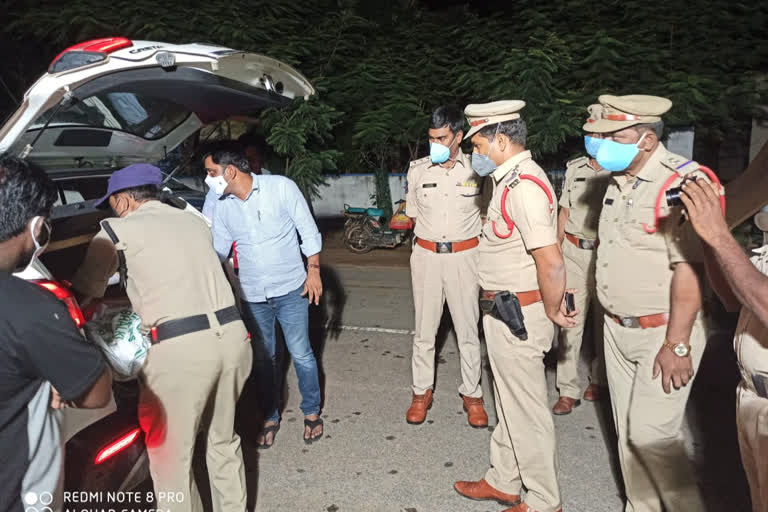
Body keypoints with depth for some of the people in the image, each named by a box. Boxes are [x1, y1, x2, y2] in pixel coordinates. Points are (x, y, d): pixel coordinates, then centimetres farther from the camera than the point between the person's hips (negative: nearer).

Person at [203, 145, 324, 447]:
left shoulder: (281, 187, -10)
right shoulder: (223, 207, 3)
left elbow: (308, 230, -6)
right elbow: (217, 252, 11)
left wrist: (313, 270, -11)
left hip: (291, 289, -3)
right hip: (252, 296, 4)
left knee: (301, 354, 5)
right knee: (263, 359, 12)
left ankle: (311, 412, 27)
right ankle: (271, 417, 32)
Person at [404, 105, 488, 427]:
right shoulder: (418, 170, 1)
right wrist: (432, 238, 6)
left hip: (464, 256, -1)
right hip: (426, 256, 2)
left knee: (468, 329, 7)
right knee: (424, 329, 10)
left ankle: (472, 394, 23)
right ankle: (421, 392, 25)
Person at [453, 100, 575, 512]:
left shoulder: (524, 185, -23)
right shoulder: (512, 179, 10)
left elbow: (551, 262, -29)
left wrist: (552, 312, -15)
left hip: (517, 316, -10)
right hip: (504, 312, 10)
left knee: (526, 410, 6)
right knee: (508, 403, 22)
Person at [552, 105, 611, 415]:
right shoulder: (574, 168, 8)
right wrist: (556, 251, 9)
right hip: (574, 252, 3)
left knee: (604, 321, 12)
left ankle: (599, 380, 31)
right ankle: (568, 390, 9)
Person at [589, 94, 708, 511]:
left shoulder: (681, 181, -19)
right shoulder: (618, 180, 8)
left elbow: (689, 269, -23)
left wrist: (677, 344, -22)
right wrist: (610, 318, 15)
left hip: (663, 331, -8)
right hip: (618, 329, 8)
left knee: (651, 433, -4)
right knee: (627, 431, 15)